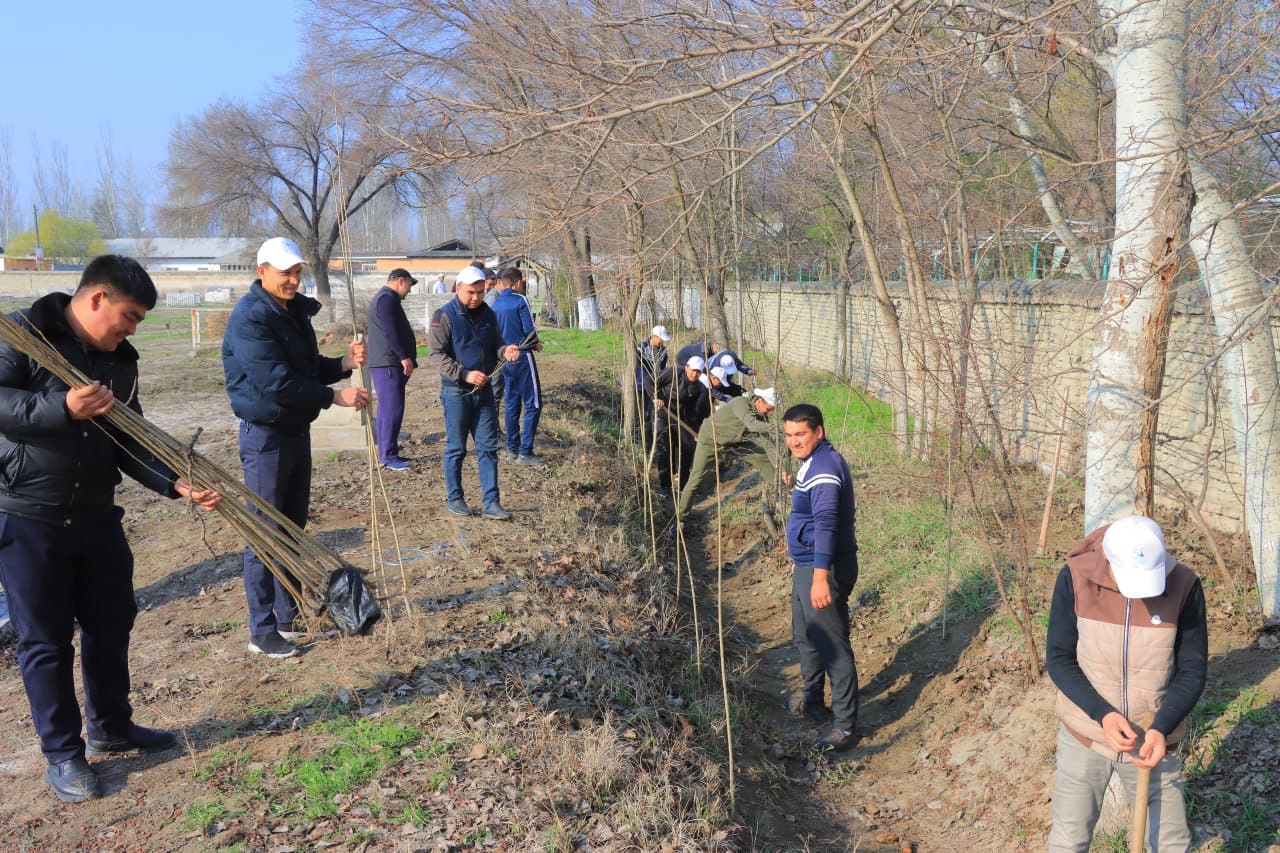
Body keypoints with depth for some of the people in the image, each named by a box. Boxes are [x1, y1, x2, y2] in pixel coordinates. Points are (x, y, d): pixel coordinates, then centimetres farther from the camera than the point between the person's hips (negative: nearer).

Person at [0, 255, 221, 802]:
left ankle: (111, 727, 34)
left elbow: (129, 440, 6)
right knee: (46, 640, 5)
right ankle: (63, 754, 19)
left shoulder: (119, 361, 8)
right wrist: (62, 407, -32)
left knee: (112, 624, 15)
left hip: (96, 517, 6)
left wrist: (177, 483, -8)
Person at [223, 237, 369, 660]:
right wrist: (335, 397, -24)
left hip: (297, 430, 9)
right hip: (265, 434, -9)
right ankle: (262, 631, 5)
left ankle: (287, 615, 26)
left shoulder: (296, 311, 11)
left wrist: (344, 363, -3)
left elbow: (310, 369, 16)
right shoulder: (250, 317, -17)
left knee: (293, 527, 15)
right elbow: (275, 381, -25)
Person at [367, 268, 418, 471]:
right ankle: (388, 457, -10)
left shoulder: (384, 298, 23)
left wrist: (406, 356, 22)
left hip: (388, 364, 11)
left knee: (387, 409, 14)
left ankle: (386, 453, 20)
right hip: (388, 363, -11)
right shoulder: (387, 299, -12)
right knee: (392, 410, -11)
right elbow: (390, 332, -21)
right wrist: (404, 356, -20)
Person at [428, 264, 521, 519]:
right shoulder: (444, 316, -9)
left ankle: (491, 502, 9)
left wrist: (506, 352, -7)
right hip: (456, 392, -5)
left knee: (488, 448, 4)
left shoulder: (488, 314, 8)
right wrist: (466, 374, -24)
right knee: (456, 448, 6)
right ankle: (454, 498, 20)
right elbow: (437, 355, -14)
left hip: (484, 391, 5)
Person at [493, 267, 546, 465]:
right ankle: (525, 452, -5)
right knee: (533, 405, -2)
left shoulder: (494, 305, 7)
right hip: (522, 358, -7)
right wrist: (536, 344, 5)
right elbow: (529, 329, -14)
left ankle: (512, 449, 19)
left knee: (512, 404, 14)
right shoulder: (520, 300, -11)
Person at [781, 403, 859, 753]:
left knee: (833, 648, -4)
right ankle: (813, 703, 41)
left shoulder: (824, 467, -20)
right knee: (805, 638, 24)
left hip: (823, 569, -11)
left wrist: (820, 575, -35)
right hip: (807, 566, 11)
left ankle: (845, 726, 4)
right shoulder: (813, 462, 13)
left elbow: (826, 523, -30)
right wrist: (798, 559, 31)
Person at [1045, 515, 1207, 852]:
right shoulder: (1075, 578, -18)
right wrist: (1101, 713, -24)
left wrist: (1162, 728, -22)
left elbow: (1192, 671, -7)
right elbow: (1058, 659, -11)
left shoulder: (1185, 587, -16)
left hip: (1153, 740, 1)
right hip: (1085, 735, 0)